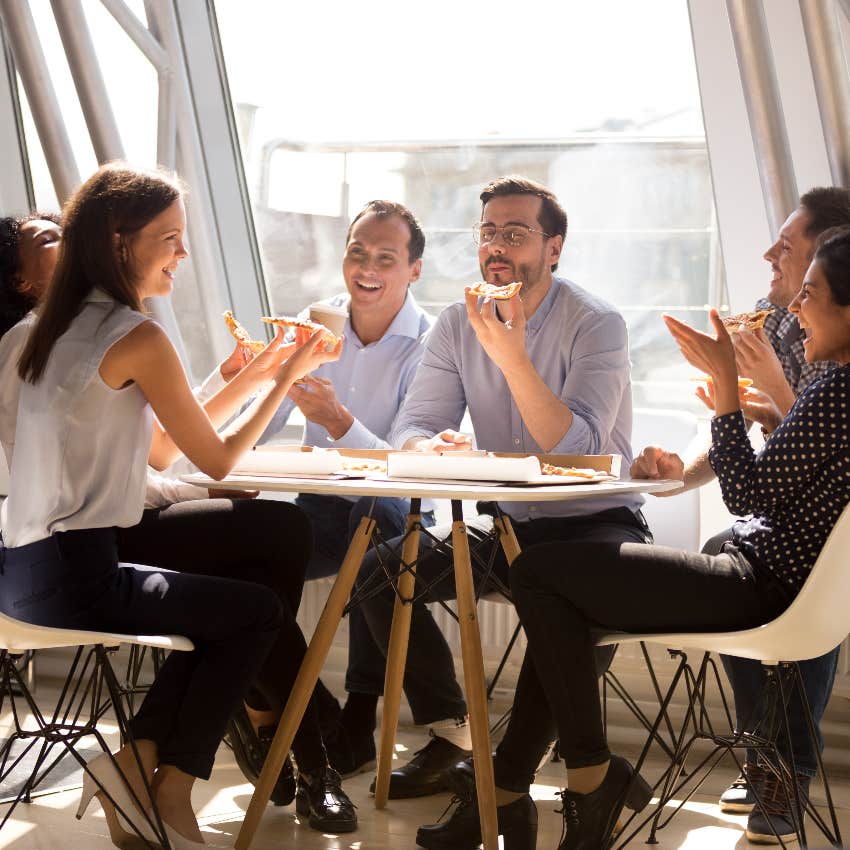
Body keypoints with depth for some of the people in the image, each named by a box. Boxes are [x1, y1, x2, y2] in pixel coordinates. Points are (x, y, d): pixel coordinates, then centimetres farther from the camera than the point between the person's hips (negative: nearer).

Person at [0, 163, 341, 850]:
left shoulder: (63, 327, 13)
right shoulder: (138, 339, -15)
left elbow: (159, 449, 16)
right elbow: (218, 461, -6)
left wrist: (251, 378, 15)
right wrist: (287, 379, 4)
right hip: (73, 579, -9)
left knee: (218, 610, 23)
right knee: (258, 611, 8)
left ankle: (138, 764, 17)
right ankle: (168, 791, 14)